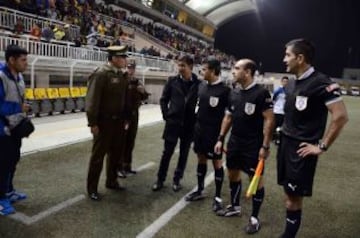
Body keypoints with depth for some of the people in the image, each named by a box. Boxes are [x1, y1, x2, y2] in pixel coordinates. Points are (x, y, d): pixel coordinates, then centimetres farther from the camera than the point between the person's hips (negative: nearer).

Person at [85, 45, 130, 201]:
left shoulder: (122, 75, 8)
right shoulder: (101, 74, -14)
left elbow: (125, 98, 10)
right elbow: (92, 100, -18)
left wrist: (126, 118, 8)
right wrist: (93, 122, -20)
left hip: (118, 121, 7)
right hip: (104, 121, -7)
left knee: (116, 152, 17)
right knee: (98, 154, 3)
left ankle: (111, 181, 34)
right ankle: (92, 188, 16)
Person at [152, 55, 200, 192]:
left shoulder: (198, 84, -5)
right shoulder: (172, 81, -1)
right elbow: (163, 99, 7)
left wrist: (196, 117, -2)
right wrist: (166, 115, 1)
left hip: (189, 125, 0)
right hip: (173, 122, 0)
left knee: (184, 153, 9)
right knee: (167, 152, 5)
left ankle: (177, 180, 24)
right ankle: (160, 180, 19)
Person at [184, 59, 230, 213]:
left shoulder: (224, 90, -14)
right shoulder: (202, 86, 6)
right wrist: (197, 123, 14)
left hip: (214, 132, -6)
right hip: (200, 130, 7)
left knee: (216, 162, 4)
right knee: (201, 159, 15)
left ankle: (218, 197, 16)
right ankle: (199, 191, 29)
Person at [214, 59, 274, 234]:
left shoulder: (261, 93, -15)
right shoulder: (234, 93, 6)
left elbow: (269, 120, -16)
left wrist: (265, 146, -18)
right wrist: (221, 139, 11)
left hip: (253, 145, -7)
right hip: (234, 142, 7)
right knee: (233, 173, 16)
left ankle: (254, 217, 18)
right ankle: (235, 207, 36)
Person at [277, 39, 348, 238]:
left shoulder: (321, 83, -15)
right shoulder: (291, 83, 9)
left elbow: (341, 116, -19)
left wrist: (322, 146, -16)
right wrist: (283, 132, 11)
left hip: (301, 148, -7)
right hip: (285, 144, 7)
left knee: (294, 195, 2)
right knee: (288, 191, 15)